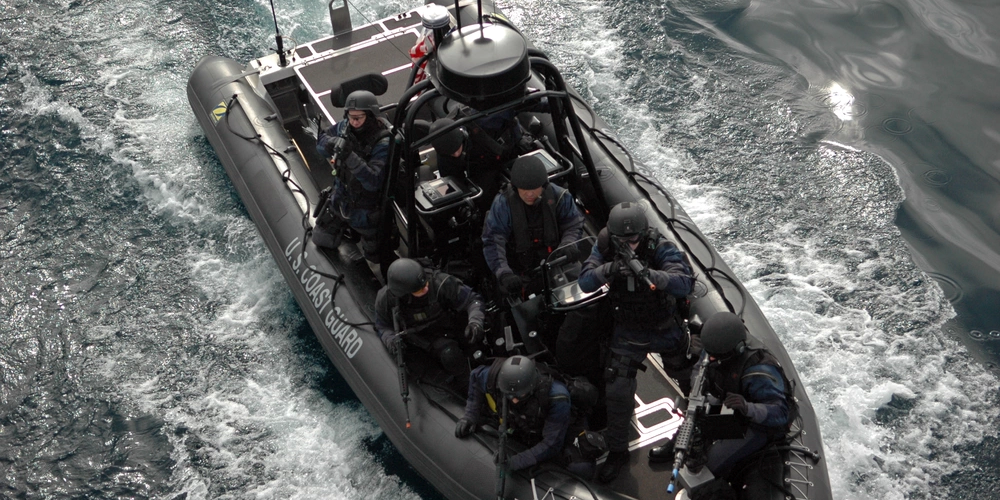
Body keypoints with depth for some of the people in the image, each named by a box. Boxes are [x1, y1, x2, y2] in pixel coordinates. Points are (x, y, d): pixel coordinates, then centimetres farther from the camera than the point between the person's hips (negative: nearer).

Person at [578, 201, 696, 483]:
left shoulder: (661, 248, -28)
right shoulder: (605, 249, -18)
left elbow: (684, 285, -39)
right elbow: (585, 283, -25)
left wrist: (650, 274, -56)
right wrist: (607, 270, -46)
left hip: (665, 330, -1)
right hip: (628, 333, 1)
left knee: (687, 376, 23)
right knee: (617, 391, -3)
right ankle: (617, 451, 16)